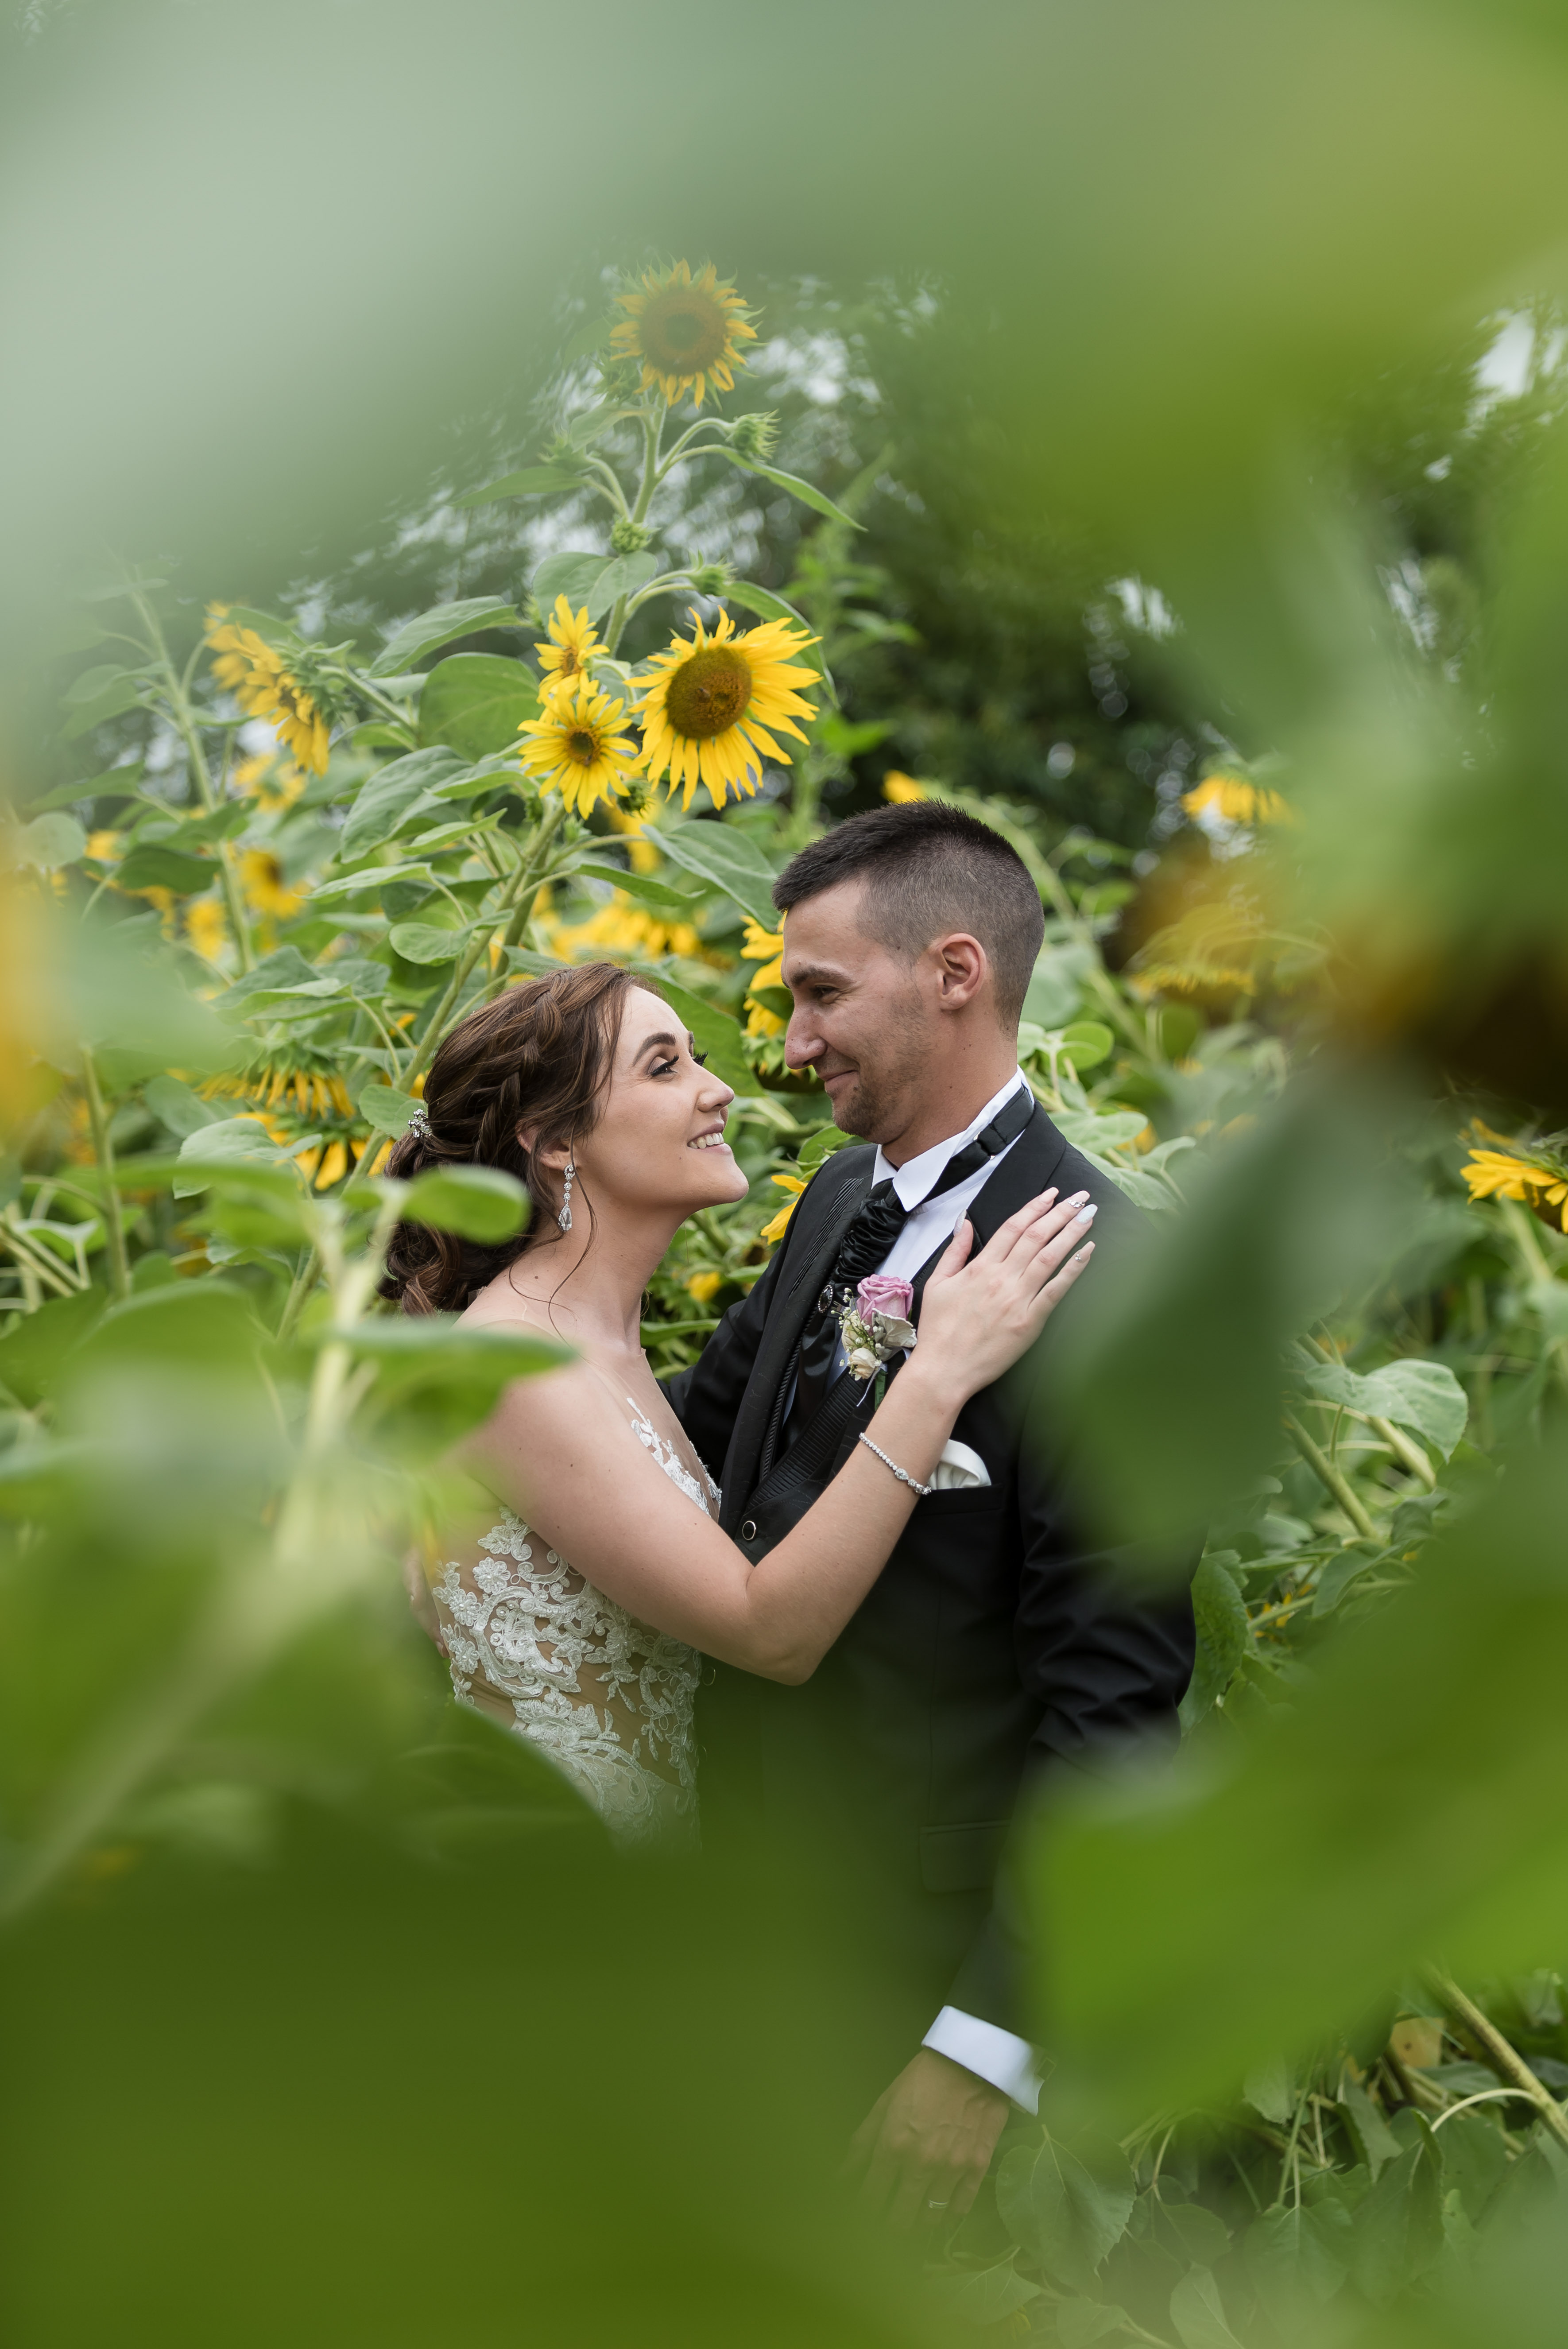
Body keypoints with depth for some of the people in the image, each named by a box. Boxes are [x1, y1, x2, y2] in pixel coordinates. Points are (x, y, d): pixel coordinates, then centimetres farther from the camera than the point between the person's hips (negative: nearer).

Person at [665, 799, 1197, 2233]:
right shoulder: (840, 1201, 3)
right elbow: (704, 1414, 17)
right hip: (756, 1856, 8)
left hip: (910, 1937, -7)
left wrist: (988, 2046, -25)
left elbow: (1114, 1697, -25)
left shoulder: (1106, 1278, -25)